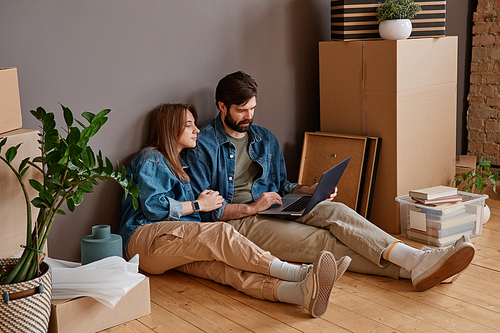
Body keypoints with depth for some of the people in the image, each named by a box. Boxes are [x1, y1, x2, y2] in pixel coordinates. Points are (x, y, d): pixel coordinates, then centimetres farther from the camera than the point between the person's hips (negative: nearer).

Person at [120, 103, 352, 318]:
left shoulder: (179, 163, 32)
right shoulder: (151, 159, 3)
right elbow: (153, 207, -11)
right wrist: (198, 205, -3)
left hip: (178, 249, 6)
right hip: (146, 239, -6)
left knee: (222, 265, -28)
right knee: (220, 233, -32)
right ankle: (297, 273, -44)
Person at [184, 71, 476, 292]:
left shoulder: (266, 139, 18)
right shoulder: (202, 146, -3)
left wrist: (310, 191, 3)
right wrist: (251, 207, -17)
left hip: (271, 210, 6)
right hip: (236, 222, -6)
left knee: (334, 210, -24)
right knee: (318, 240, -27)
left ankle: (418, 260, -38)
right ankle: (411, 268, -41)